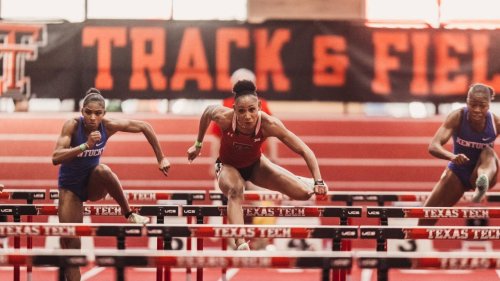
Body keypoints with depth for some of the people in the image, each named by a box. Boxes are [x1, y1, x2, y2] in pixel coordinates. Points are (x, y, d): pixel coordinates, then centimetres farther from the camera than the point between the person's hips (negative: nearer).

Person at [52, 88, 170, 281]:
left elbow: (145, 127, -5)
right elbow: (56, 158, -35)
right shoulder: (72, 126, -23)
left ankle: (129, 215, -20)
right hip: (70, 187, -1)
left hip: (94, 185, 1)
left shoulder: (108, 126, -17)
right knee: (70, 245, -9)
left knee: (103, 170, -35)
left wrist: (161, 158, -6)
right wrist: (85, 145, -44)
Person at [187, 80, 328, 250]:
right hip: (228, 166, -2)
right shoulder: (224, 117, -34)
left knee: (304, 193, -8)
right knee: (235, 190, -39)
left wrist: (318, 182, -40)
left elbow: (304, 150, -31)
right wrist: (198, 144, 3)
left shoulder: (269, 124, -36)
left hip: (255, 164, 2)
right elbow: (207, 112, -8)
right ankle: (241, 245, -48)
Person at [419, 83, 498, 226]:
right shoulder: (457, 117, -22)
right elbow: (433, 146, -31)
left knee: (489, 152, -32)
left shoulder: (495, 122, -20)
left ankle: (482, 186, -61)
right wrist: (452, 156, -52)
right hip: (458, 172, 1)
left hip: (484, 173, -1)